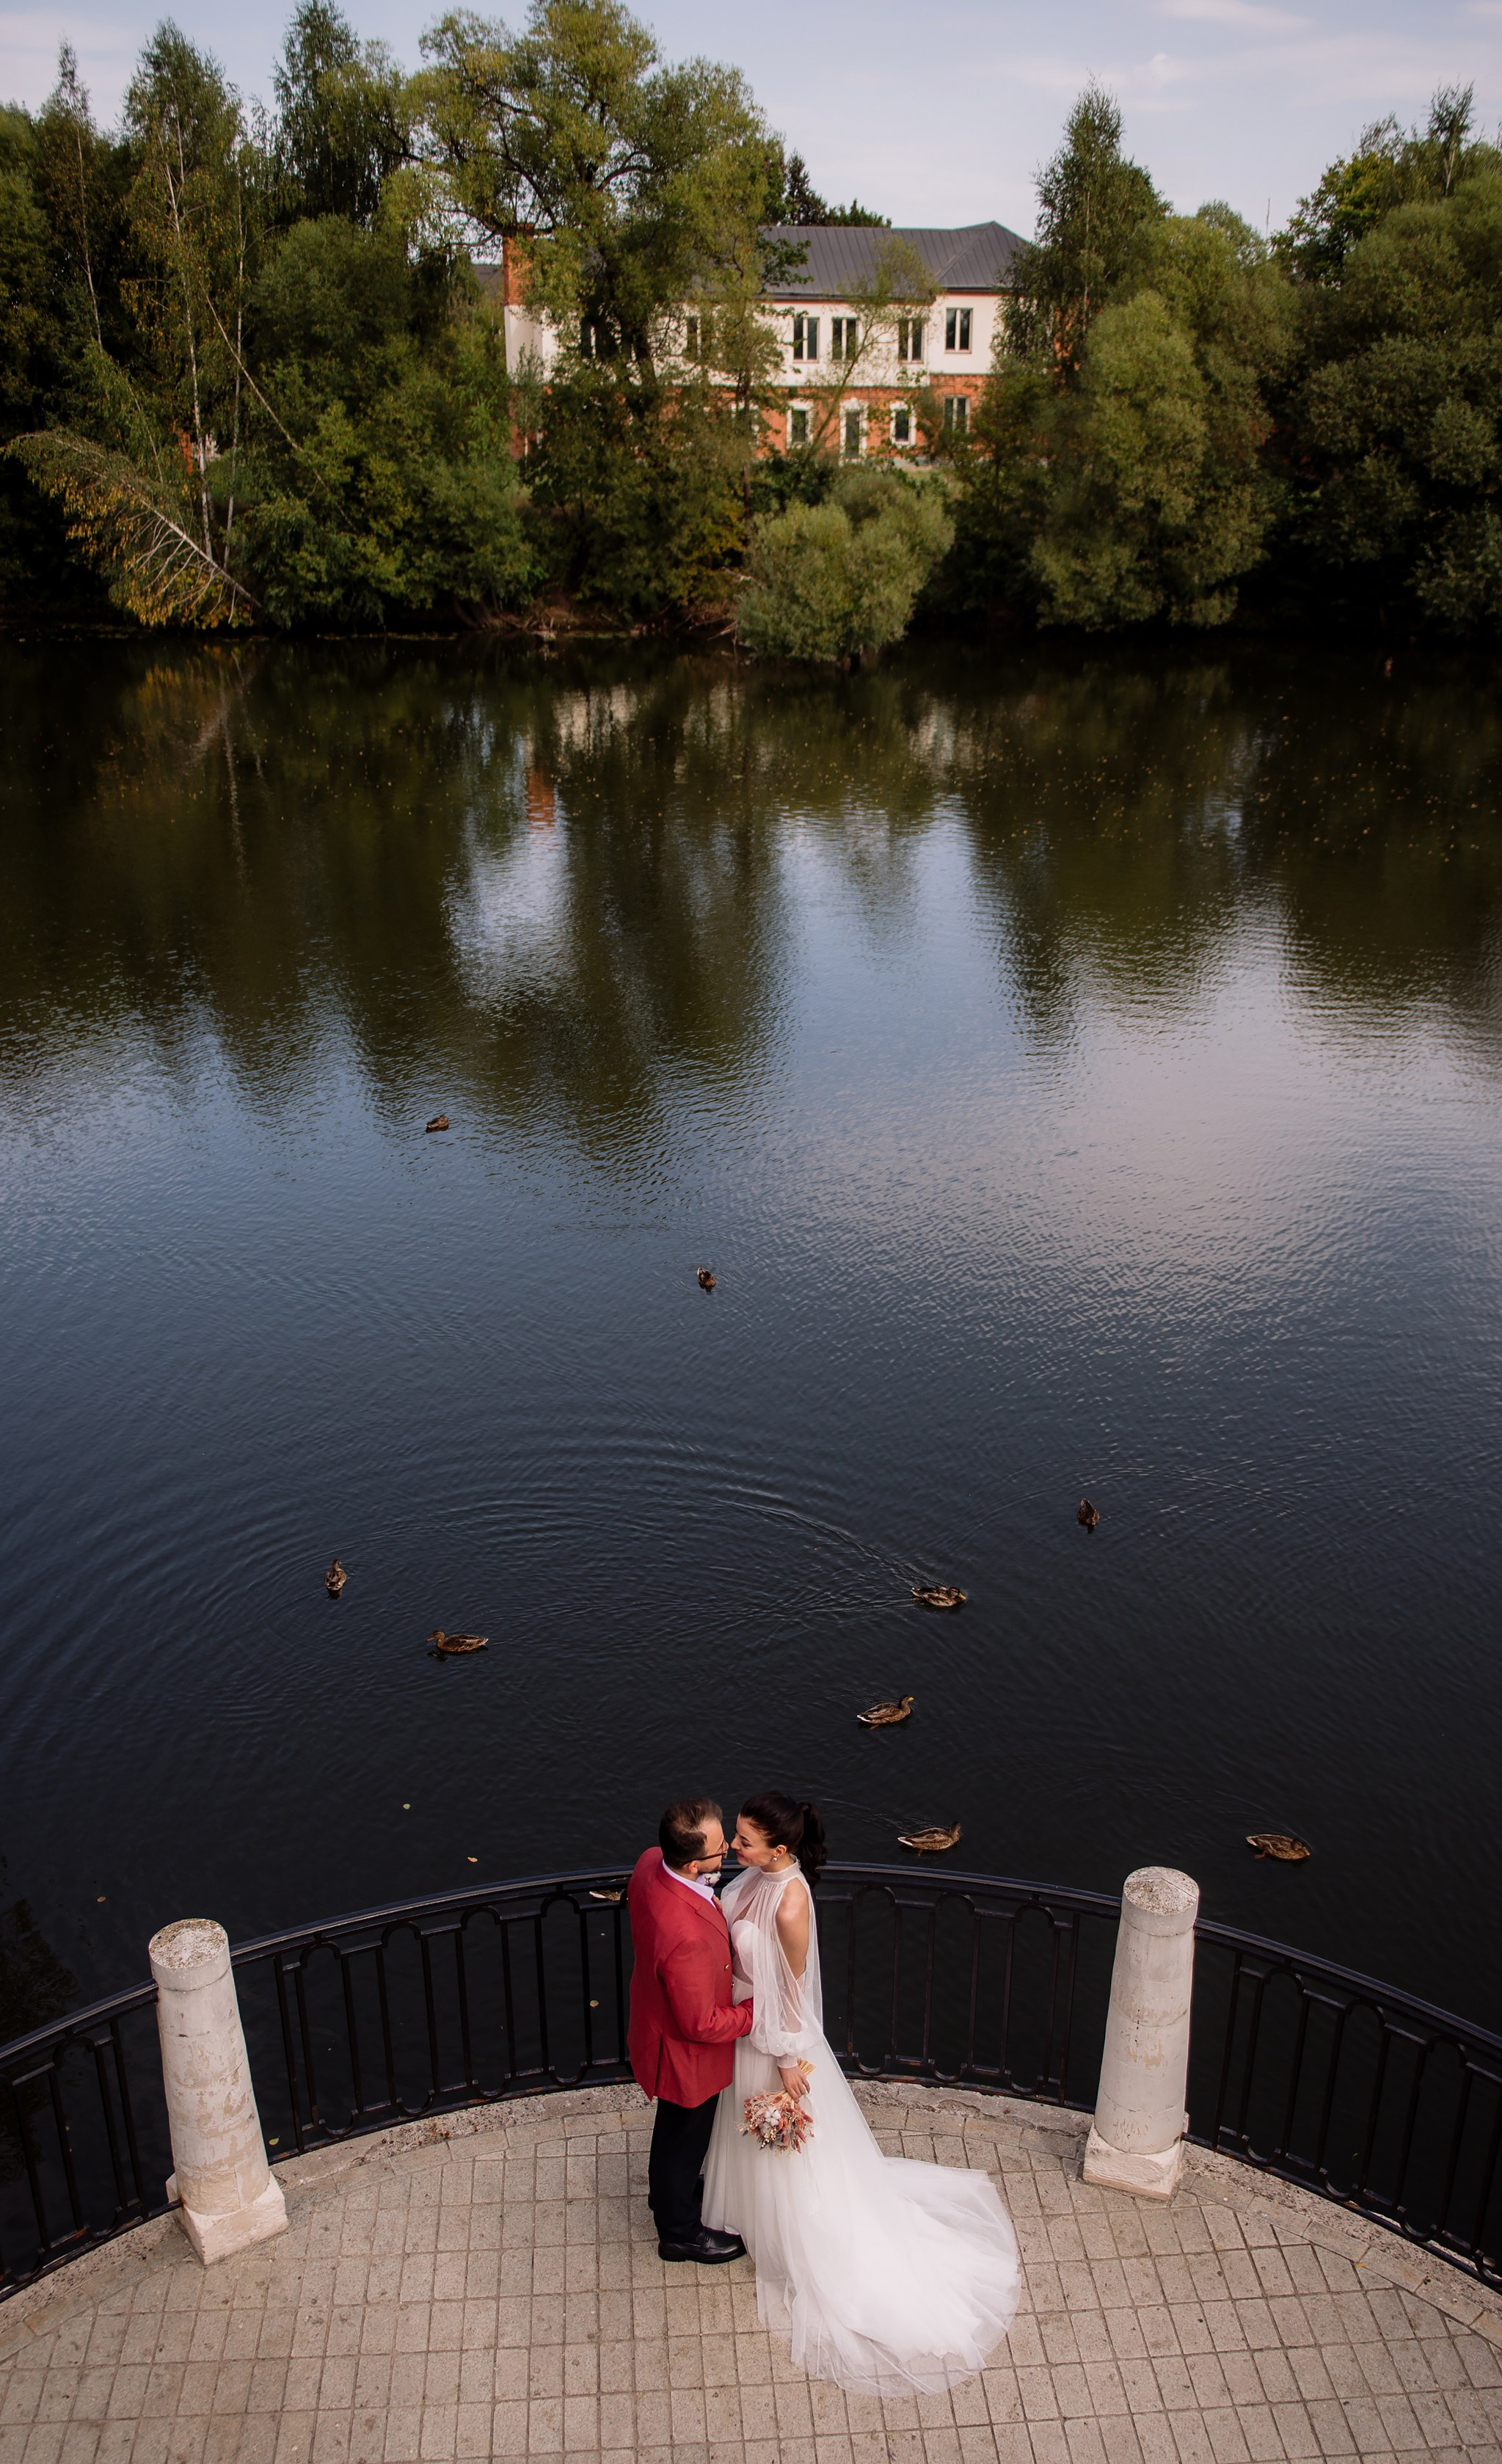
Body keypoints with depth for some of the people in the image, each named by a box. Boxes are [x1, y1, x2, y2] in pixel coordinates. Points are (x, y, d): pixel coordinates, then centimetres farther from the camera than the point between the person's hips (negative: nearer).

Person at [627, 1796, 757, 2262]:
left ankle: (669, 2188, 62)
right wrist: (757, 2011, -17)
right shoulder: (687, 1937, -46)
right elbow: (700, 2024, -32)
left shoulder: (651, 1863, -22)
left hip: (656, 2012, 8)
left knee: (675, 2127, 34)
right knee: (685, 2133, 22)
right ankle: (679, 2232, 49)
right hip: (687, 2053, -7)